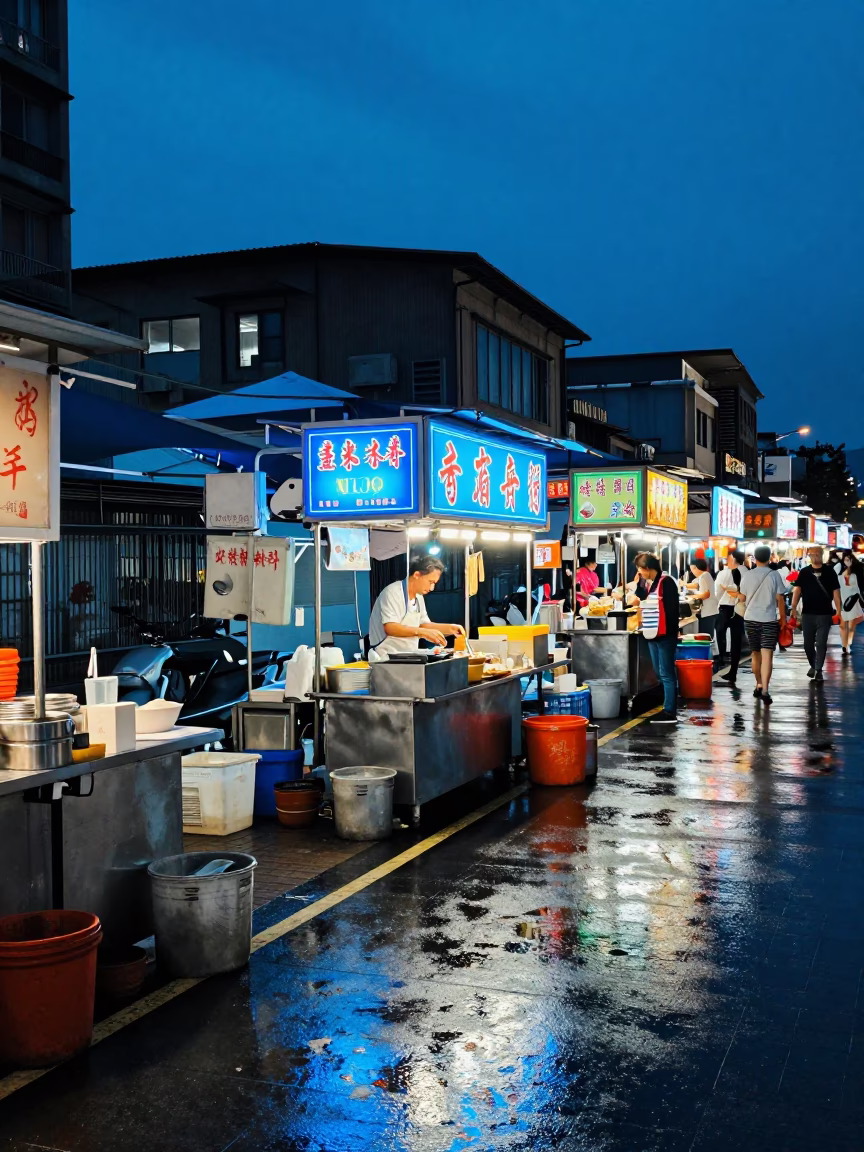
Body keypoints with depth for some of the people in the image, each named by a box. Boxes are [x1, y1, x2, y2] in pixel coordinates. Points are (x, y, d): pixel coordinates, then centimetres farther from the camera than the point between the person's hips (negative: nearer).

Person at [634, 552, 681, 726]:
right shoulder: (649, 583, 15)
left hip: (665, 635, -9)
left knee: (666, 674, -5)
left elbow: (672, 609, -16)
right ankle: (669, 708, 21)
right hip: (653, 635, 9)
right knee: (660, 674, 13)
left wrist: (670, 633, -18)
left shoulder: (666, 582, -12)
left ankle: (670, 712, -2)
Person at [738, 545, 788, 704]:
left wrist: (737, 593, 29)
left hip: (751, 619, 2)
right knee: (767, 655, -7)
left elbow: (742, 597, 7)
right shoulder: (774, 575, -4)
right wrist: (783, 618, 9)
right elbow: (780, 599, -2)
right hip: (769, 619, -2)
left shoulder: (747, 575, 0)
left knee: (756, 654, 17)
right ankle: (764, 690, -18)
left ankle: (759, 685, 29)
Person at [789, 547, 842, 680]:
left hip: (825, 614, -2)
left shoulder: (829, 571, 0)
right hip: (807, 613, 2)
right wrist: (793, 608, -12)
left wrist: (838, 609, -8)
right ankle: (813, 665, 31)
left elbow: (836, 591, -1)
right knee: (808, 643, 10)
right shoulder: (804, 572, 4)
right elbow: (797, 590, -1)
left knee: (821, 644, -3)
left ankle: (819, 670, 3)